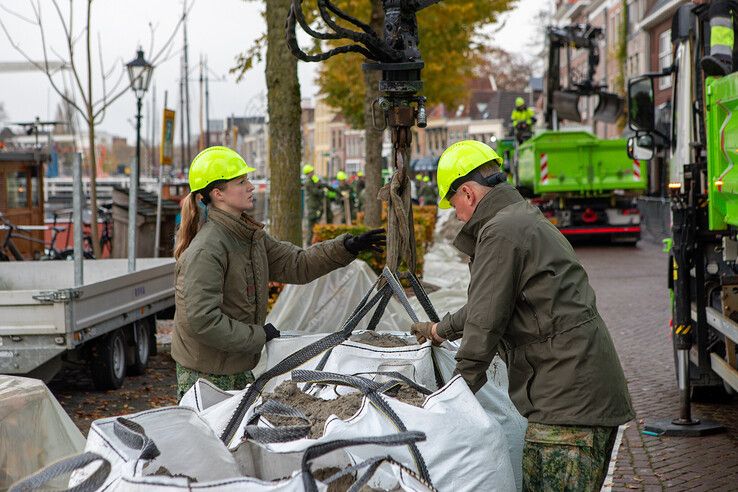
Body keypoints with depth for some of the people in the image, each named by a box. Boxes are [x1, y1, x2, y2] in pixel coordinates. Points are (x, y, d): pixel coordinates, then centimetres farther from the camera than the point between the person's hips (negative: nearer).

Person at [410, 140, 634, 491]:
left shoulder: (501, 232, -10)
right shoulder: (528, 219, 24)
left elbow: (485, 323, -12)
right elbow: (491, 304, 37)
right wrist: (441, 330, 49)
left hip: (567, 401, -11)